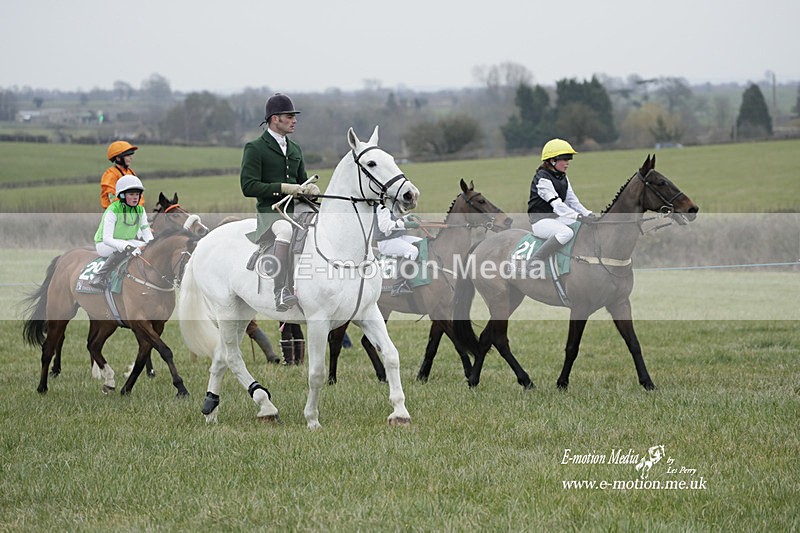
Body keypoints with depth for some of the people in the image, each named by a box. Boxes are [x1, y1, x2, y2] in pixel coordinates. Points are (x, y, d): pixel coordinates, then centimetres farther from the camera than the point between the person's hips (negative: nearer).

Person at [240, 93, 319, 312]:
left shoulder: (295, 149, 21)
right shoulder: (255, 148, -2)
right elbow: (248, 187, -11)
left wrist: (309, 187, 3)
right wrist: (283, 188, -18)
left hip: (297, 210, 8)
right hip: (270, 211, -8)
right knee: (285, 229, -40)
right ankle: (280, 292, -44)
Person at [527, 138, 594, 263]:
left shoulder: (563, 178, 13)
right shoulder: (542, 179, -17)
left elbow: (572, 201, 13)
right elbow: (556, 204, -25)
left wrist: (588, 214, -3)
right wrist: (577, 216, -32)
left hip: (557, 217, 9)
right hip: (540, 220, -9)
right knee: (567, 233, -35)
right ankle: (534, 261, -33)